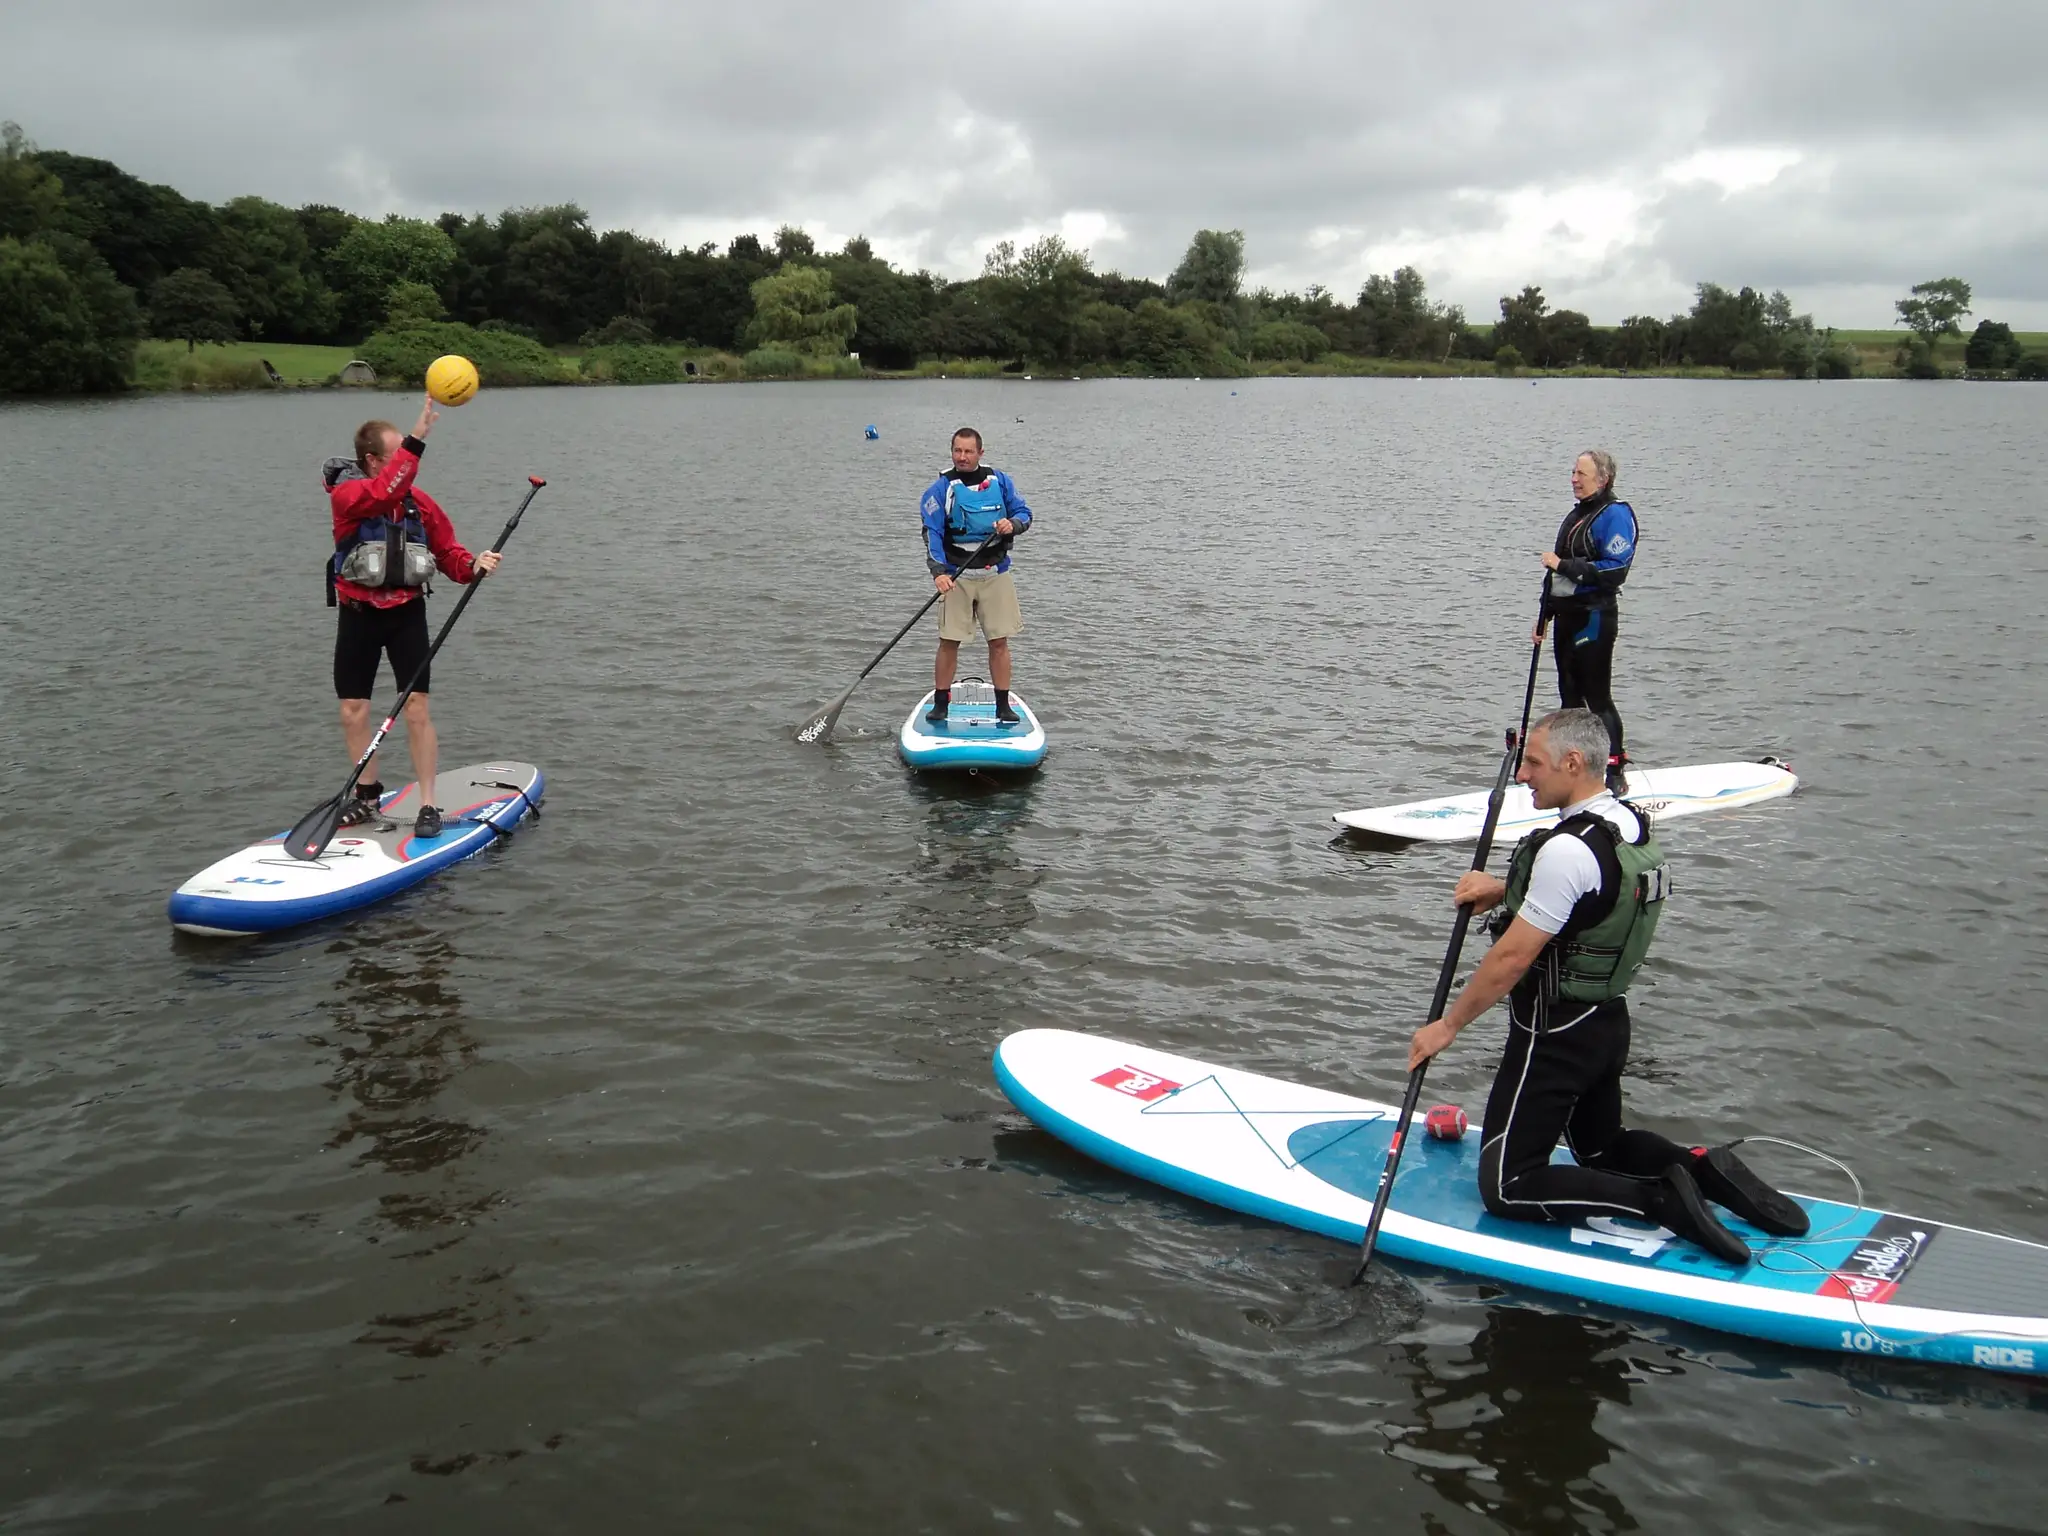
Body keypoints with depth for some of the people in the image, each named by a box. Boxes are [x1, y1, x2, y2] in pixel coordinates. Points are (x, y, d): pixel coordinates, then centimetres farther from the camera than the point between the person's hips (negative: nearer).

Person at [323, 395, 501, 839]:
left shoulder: (419, 501, 1)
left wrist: (473, 565, -17)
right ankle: (368, 797, 24)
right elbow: (383, 494, -32)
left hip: (407, 613, 1)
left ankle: (428, 806, -3)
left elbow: (447, 552, 6)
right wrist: (417, 439, -39)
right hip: (359, 614, 0)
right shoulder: (346, 494, -10)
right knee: (353, 711, 7)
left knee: (417, 710, -7)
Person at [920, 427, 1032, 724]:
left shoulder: (999, 481, 5)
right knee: (949, 642, -1)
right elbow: (931, 532, -10)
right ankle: (940, 703, 11)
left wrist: (1013, 524, -13)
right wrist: (938, 571, -23)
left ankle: (1003, 705, 12)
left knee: (999, 642, 4)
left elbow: (1024, 513, 12)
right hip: (957, 577, -2)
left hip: (996, 574, 2)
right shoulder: (942, 488, -3)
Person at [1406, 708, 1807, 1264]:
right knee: (1602, 1147, 28)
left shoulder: (1567, 848, -26)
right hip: (1609, 1022, 9)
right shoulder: (1631, 825, 2)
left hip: (1555, 1035, -9)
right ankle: (1704, 1167, 6)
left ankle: (1659, 1199, -13)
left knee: (1508, 1188, -2)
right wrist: (1505, 890, 5)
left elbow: (1513, 957, -23)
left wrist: (1448, 1025, -13)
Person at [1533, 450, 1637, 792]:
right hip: (1567, 616, 9)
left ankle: (1616, 775, -1)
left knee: (1597, 697, -7)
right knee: (1570, 697, 11)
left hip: (1594, 618, -9)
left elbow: (1615, 570, -21)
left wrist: (1564, 565, -20)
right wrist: (1544, 616, 23)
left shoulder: (1616, 516, -10)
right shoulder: (1575, 516, 19)